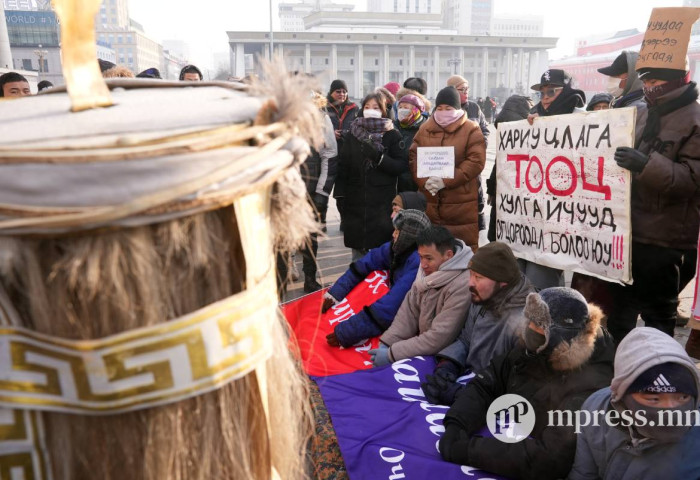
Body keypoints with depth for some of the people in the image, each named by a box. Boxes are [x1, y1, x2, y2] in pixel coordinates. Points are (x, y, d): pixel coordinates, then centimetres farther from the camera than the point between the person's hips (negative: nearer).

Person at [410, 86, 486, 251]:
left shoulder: (471, 130, 1)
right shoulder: (424, 129, 13)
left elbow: (476, 161, -10)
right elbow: (413, 157, 7)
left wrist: (446, 181, -17)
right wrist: (424, 181, -11)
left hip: (461, 203, -3)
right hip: (429, 201, 4)